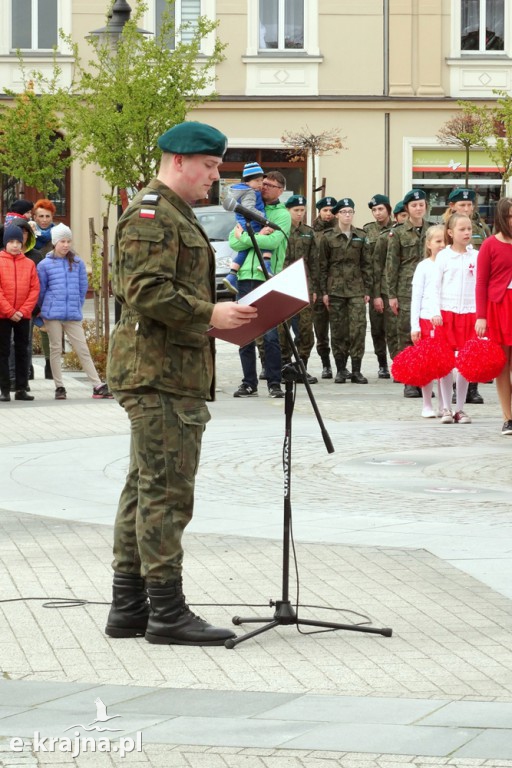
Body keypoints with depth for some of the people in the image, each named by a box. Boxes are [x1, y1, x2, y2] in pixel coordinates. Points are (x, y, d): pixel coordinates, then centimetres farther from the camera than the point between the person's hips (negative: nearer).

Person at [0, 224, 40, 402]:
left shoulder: (29, 264, 4)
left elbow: (35, 289, 1)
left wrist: (23, 310, -10)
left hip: (23, 316, 2)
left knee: (22, 352, 7)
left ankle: (21, 389, 11)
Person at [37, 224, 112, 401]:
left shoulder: (77, 263, 6)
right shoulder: (45, 264, 0)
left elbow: (83, 288, 14)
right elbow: (40, 291, 8)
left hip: (73, 315, 1)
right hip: (52, 314, -1)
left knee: (82, 350, 0)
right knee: (55, 349, 3)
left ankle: (98, 386, -3)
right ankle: (59, 388, 9)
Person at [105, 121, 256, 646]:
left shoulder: (177, 215, 23)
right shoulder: (150, 216, -12)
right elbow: (145, 292, -22)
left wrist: (221, 314, 15)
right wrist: (211, 314, -21)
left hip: (171, 372, 11)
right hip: (159, 374, -11)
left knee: (145, 488, 12)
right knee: (165, 490, -9)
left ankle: (129, 608, 17)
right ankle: (167, 612, -6)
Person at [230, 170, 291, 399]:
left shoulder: (282, 214, 3)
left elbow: (273, 241, -14)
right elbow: (233, 242, 4)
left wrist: (245, 237, -4)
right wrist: (257, 236, -9)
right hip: (246, 276, 5)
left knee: (270, 334, -4)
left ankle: (274, 383, 0)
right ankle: (249, 383, 9)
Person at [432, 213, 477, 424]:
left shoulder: (476, 256, 6)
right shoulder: (443, 256, 2)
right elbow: (436, 286, 1)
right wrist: (436, 312, -7)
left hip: (470, 313, 2)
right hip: (447, 312, -2)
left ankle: (460, 408, 10)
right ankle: (445, 408, 5)